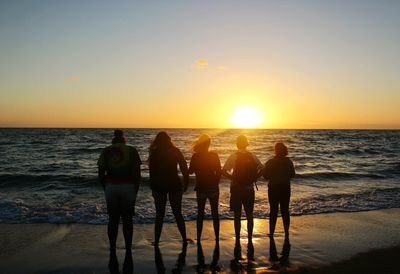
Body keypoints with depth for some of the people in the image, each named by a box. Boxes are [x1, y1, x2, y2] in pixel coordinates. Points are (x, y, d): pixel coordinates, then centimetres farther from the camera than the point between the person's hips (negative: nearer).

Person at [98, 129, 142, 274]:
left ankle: (113, 253, 14)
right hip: (128, 187, -1)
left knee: (113, 220, 13)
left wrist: (106, 189, 16)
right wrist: (135, 192, 8)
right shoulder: (132, 150, 6)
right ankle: (128, 252, 11)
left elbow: (101, 174, 4)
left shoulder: (106, 151, 10)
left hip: (111, 187, 1)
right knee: (127, 220, 11)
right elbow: (137, 174, -1)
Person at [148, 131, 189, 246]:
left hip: (159, 187, -1)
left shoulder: (154, 153, -2)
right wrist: (186, 183, 7)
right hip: (175, 185, 1)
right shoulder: (175, 151, 2)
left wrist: (153, 188, 4)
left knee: (159, 215, 8)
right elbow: (184, 168, 0)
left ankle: (156, 241, 8)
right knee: (178, 214, 12)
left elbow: (152, 172, -2)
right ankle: (184, 239, 14)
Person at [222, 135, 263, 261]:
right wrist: (254, 178, 6)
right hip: (249, 189, 2)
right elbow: (262, 169, 1)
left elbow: (224, 171, -16)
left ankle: (238, 242, 10)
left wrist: (233, 177, -2)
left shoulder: (233, 157, -10)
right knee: (249, 216, 13)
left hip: (236, 189, -2)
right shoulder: (252, 156, -1)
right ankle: (250, 241, 15)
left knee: (237, 216, 7)